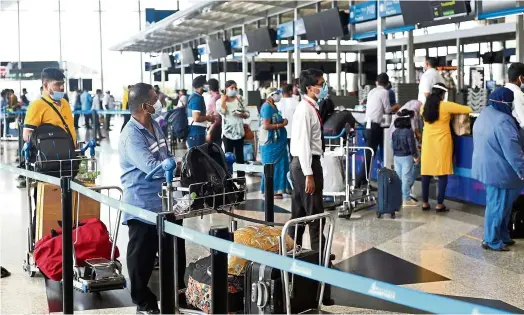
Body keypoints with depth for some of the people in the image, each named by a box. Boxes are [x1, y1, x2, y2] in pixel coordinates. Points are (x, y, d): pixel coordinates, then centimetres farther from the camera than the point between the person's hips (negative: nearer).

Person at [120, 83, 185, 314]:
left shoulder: (156, 126, 8)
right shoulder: (131, 136, -20)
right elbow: (153, 167, -29)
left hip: (165, 201, 9)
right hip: (143, 206, -9)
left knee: (176, 251, 18)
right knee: (142, 258, 6)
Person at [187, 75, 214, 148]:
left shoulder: (193, 96, 15)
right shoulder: (198, 98, -16)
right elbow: (196, 118, -23)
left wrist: (206, 117, 19)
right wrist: (208, 117, -9)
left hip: (193, 132, 10)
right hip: (197, 132, -10)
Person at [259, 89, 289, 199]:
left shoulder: (273, 106, 12)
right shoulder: (267, 107, -16)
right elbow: (266, 126, -22)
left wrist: (282, 122, 3)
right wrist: (281, 124, -15)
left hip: (277, 142, 9)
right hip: (271, 142, -9)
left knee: (279, 165, 12)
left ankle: (277, 189, 19)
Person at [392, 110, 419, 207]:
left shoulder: (395, 132, 7)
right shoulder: (409, 132, -13)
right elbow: (412, 145, -13)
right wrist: (415, 156, -3)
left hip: (396, 157, 6)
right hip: (406, 157, -6)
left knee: (398, 178, 11)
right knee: (406, 178, -3)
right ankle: (406, 199, -1)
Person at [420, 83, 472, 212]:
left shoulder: (425, 106, 4)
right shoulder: (446, 106, -10)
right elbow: (468, 110, -5)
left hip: (427, 143, 5)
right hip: (442, 143, -4)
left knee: (426, 172, 8)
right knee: (442, 174, 2)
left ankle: (425, 203, 11)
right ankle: (439, 204, 3)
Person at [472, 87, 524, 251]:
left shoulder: (484, 115, 8)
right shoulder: (502, 120, -24)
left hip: (487, 167, 10)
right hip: (499, 170, -10)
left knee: (496, 204, 19)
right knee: (498, 206, 2)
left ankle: (502, 236, 31)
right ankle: (492, 241, 12)